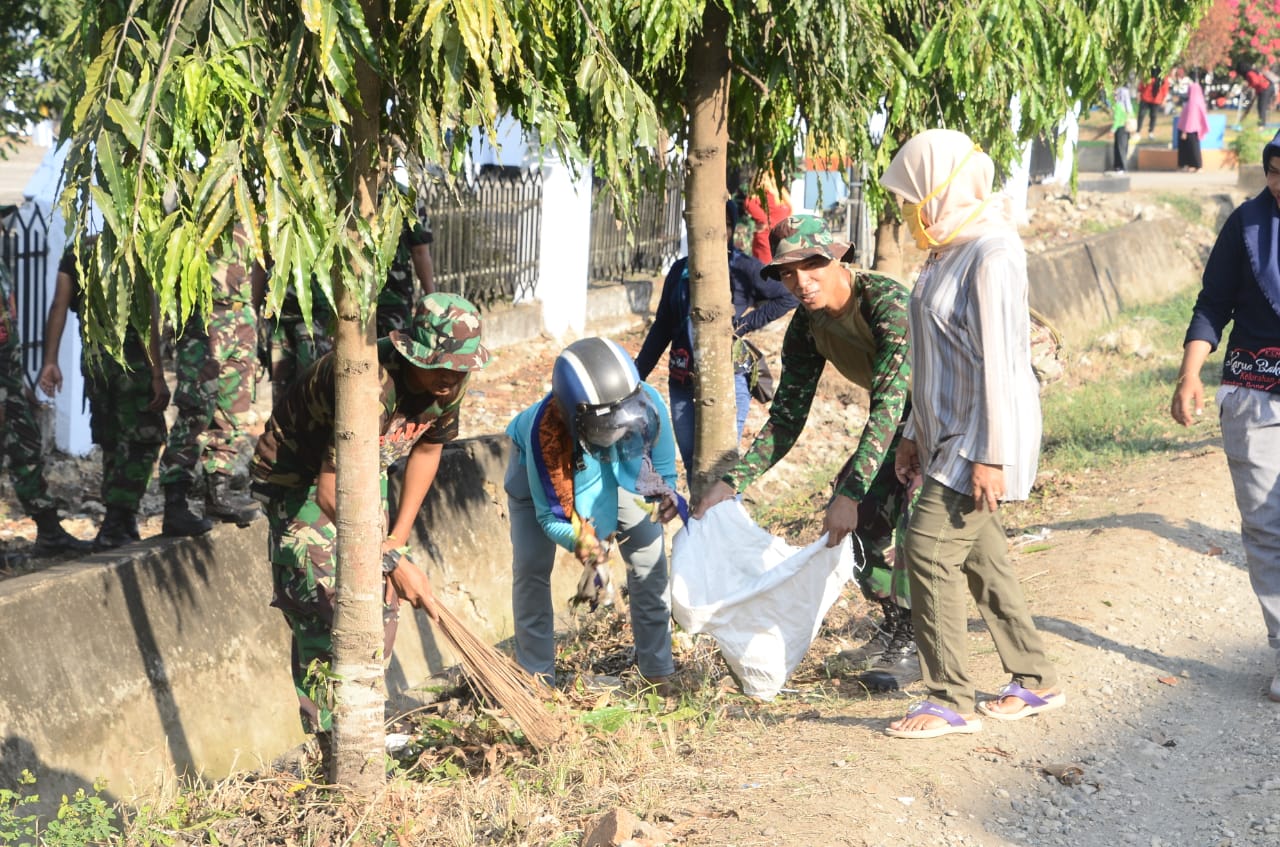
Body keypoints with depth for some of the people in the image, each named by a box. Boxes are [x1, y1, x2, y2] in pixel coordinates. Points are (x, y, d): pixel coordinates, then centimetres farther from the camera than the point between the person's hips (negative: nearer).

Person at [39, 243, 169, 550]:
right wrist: (158, 374, -10)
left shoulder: (75, 254, 11)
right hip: (131, 357, -5)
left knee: (111, 442, 17)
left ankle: (124, 524, 22)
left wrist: (50, 361, -1)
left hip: (92, 358, 5)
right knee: (141, 439, 2)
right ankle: (115, 525, -8)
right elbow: (148, 317, -10)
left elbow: (59, 306, 2)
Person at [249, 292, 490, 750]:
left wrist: (398, 536, -1)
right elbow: (332, 493, -36)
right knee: (328, 606, -16)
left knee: (380, 600, 6)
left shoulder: (449, 382, -15)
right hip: (299, 478, -8)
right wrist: (394, 561, -31)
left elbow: (427, 449, 5)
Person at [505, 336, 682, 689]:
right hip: (545, 466, -2)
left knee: (649, 555, -3)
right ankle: (536, 682, 3)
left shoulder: (647, 404, -39)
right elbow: (549, 514, -30)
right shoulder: (545, 431, -44)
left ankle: (659, 672, 10)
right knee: (531, 566, -10)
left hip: (615, 467, 3)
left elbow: (663, 471, -20)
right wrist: (579, 540, -50)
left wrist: (665, 495, -43)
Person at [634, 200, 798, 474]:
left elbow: (789, 297, -10)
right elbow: (661, 327, 15)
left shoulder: (744, 267, -3)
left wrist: (743, 324, -12)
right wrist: (637, 375, 12)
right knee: (691, 463, 11)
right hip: (682, 381, 5)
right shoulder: (681, 269, 10)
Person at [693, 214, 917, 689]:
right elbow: (787, 418, -2)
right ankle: (896, 628, 16)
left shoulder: (888, 303, -34)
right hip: (897, 420, 8)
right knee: (862, 514, 0)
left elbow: (890, 404, -40)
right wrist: (732, 483, -11)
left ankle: (915, 643, -7)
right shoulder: (807, 328, -9)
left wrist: (851, 493, -45)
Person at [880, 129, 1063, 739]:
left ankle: (951, 701, -3)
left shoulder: (991, 255, -19)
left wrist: (991, 456, -23)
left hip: (982, 439, -10)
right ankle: (1035, 681, 26)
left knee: (929, 548, -11)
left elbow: (999, 361, -22)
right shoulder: (947, 250, 11)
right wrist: (916, 433, 21)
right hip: (951, 436, 10)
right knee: (977, 553, 14)